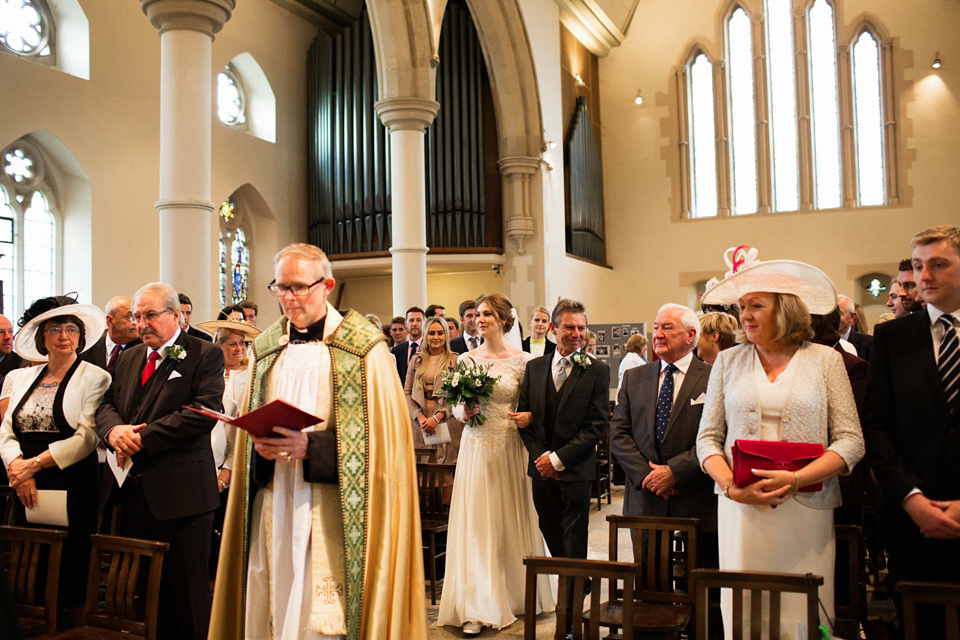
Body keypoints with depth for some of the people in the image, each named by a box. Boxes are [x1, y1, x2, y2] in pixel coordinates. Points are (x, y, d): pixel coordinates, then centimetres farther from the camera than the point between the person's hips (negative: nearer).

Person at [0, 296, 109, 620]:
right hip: (28, 490, 5)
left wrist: (35, 463, -14)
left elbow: (87, 436, -11)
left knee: (72, 571, -1)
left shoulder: (94, 377, -3)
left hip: (74, 488, -4)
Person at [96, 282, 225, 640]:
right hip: (134, 490, 6)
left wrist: (143, 438, -16)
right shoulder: (129, 358, 18)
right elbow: (106, 404, 15)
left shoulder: (205, 354, -4)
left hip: (181, 492, -6)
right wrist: (114, 429, -9)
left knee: (186, 592, 2)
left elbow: (204, 412, -16)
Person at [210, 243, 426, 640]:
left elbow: (381, 434, -9)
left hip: (331, 512, -4)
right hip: (274, 506, 5)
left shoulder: (363, 349, -5)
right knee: (272, 606, 7)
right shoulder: (265, 349, 12)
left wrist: (310, 447, -18)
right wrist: (261, 447, -5)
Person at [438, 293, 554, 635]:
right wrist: (463, 413, -9)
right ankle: (477, 609, 5)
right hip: (476, 448, 2)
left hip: (509, 448, -1)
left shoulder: (521, 360, -2)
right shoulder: (466, 359, 5)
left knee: (510, 519, 7)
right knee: (475, 522, 0)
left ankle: (516, 594, 26)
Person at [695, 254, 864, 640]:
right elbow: (708, 437, 9)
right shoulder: (728, 361, 9)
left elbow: (851, 441, 0)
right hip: (740, 508, 1)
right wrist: (730, 486, -9)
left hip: (806, 510, -1)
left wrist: (796, 479, -14)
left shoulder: (825, 360, 5)